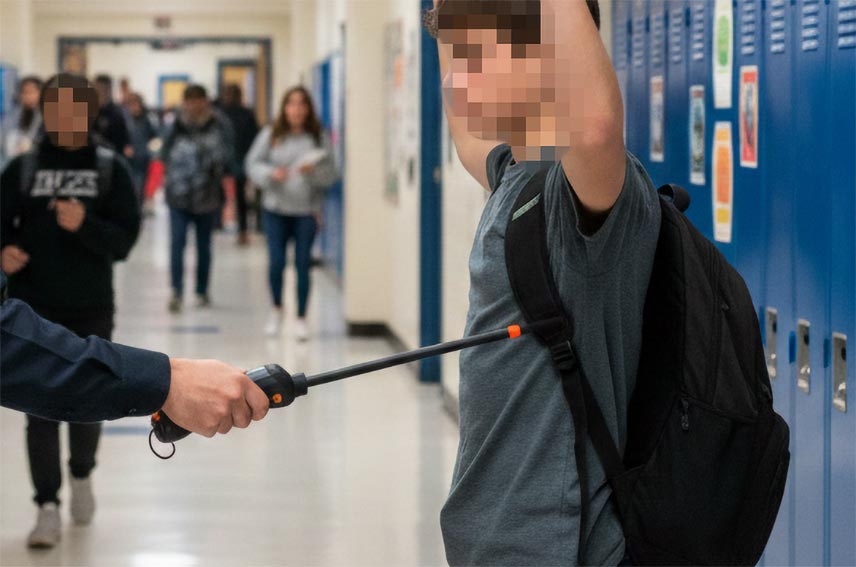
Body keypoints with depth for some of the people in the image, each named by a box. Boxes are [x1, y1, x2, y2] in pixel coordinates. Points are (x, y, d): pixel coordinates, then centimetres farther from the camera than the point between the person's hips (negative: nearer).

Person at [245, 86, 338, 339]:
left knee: (303, 263, 0)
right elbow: (253, 163, 4)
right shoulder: (271, 135, 1)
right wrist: (271, 173, -14)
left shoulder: (319, 138, 1)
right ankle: (277, 308, 22)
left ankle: (301, 318, 12)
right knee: (276, 261, -4)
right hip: (275, 208, 0)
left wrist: (313, 171, -19)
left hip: (306, 211, 0)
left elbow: (330, 174, 1)